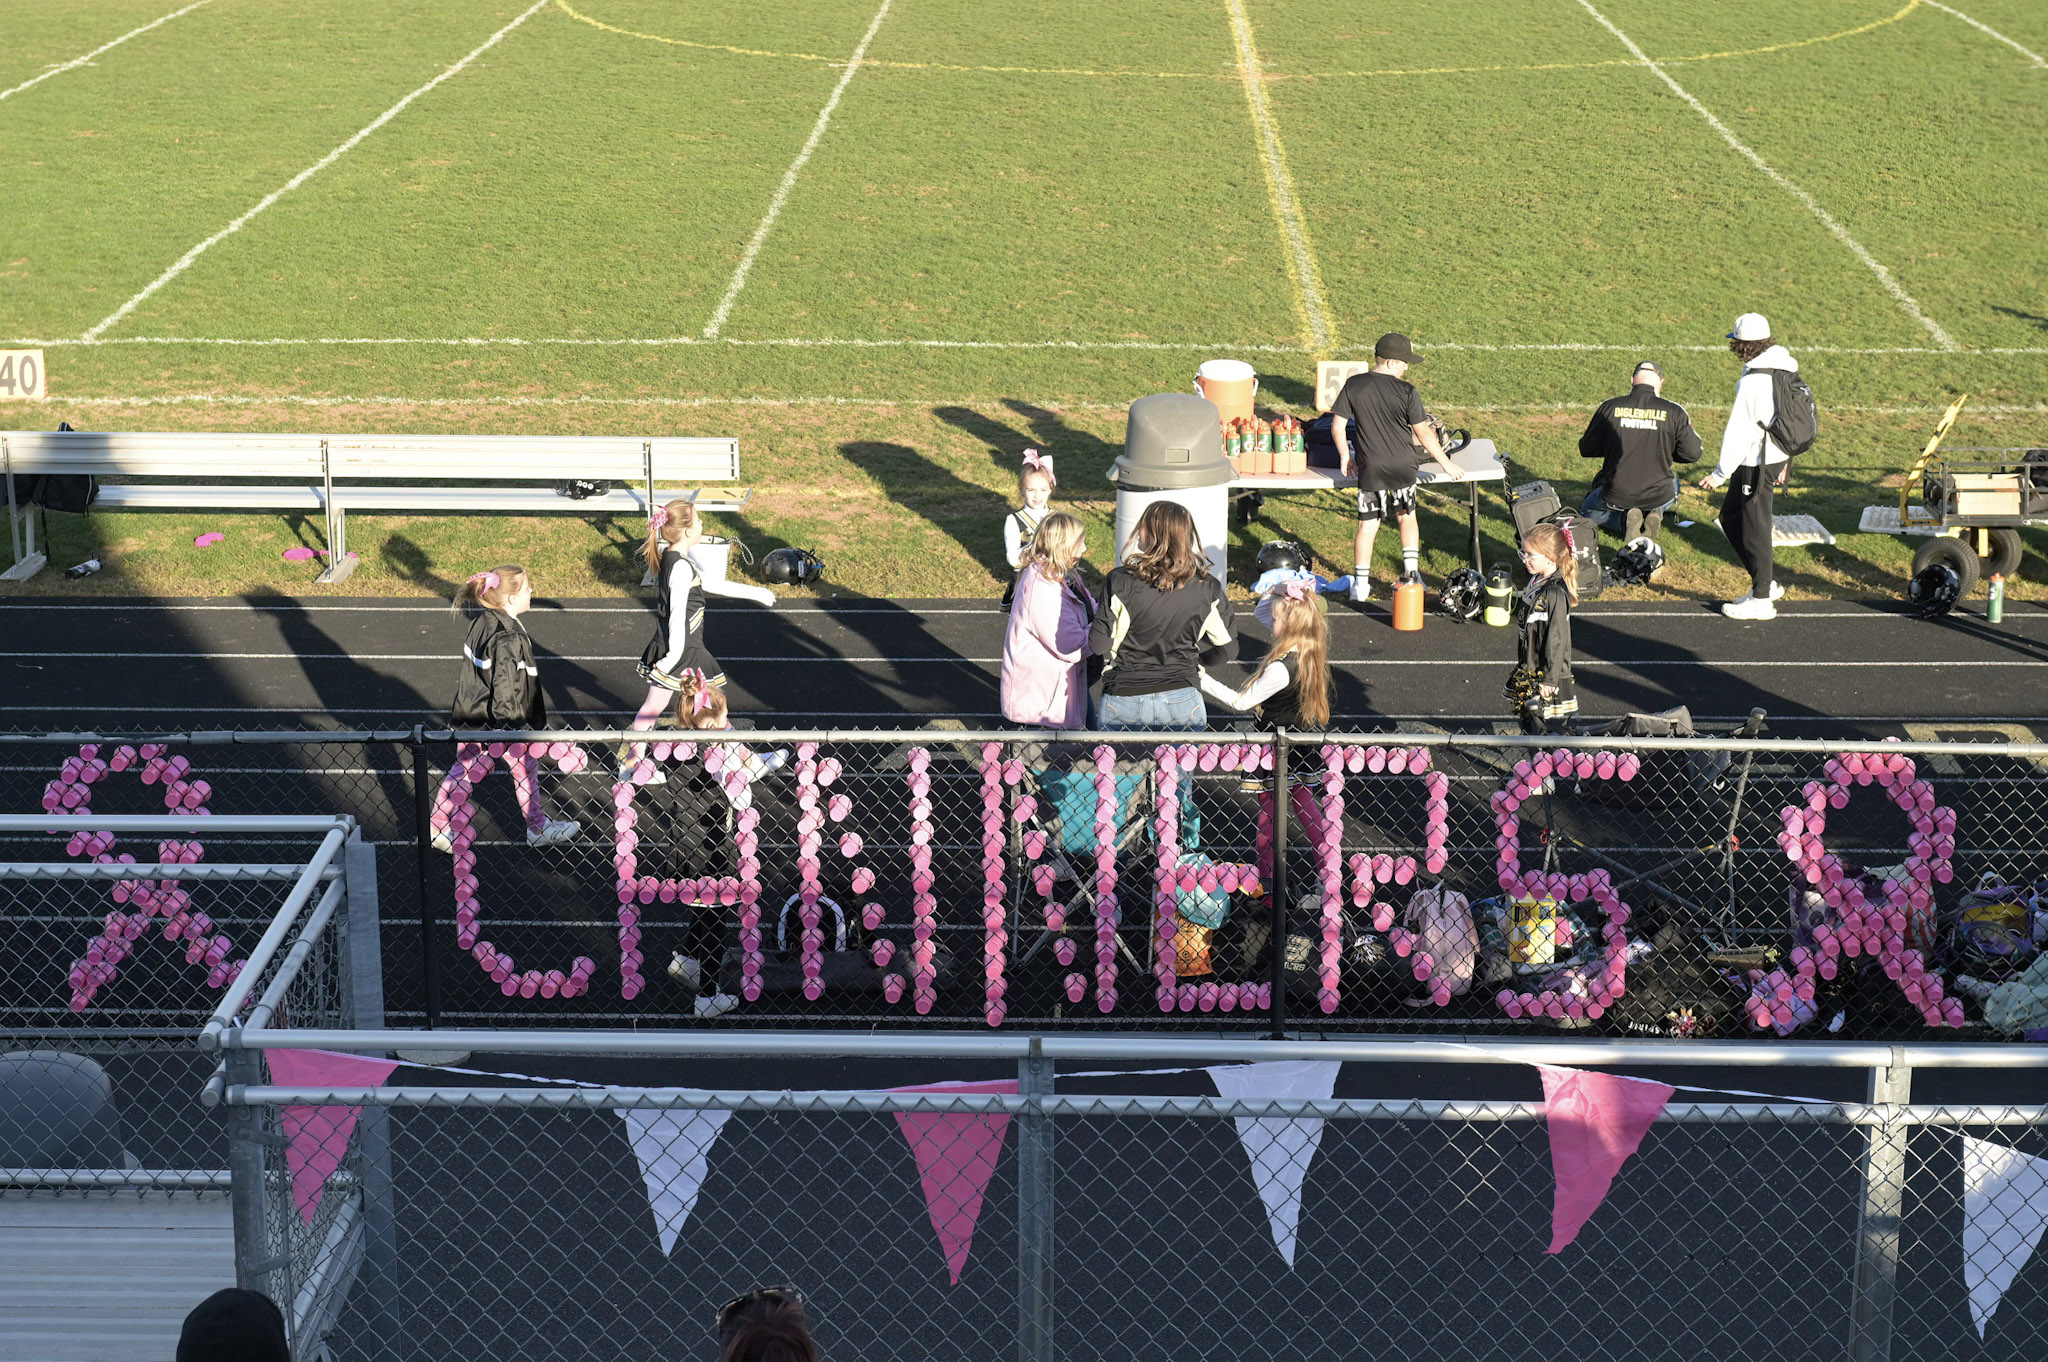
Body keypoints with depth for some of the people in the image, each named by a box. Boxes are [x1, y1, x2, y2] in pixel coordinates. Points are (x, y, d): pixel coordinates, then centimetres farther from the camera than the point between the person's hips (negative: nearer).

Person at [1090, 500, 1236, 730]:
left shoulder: (1121, 581, -14)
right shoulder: (1207, 587, -5)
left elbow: (1099, 645, -10)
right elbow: (1228, 649, 3)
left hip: (1125, 704, -2)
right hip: (1183, 704, 2)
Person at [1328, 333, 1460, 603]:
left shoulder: (1353, 385, -7)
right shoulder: (1406, 392, -13)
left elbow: (1337, 427, -4)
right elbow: (1423, 433, -8)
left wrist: (1346, 457, 11)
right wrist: (1445, 462, 4)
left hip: (1370, 469, 1)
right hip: (1402, 469, -1)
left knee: (1367, 525, 9)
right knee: (1407, 517, 21)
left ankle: (1361, 584, 11)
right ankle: (1411, 572, 20)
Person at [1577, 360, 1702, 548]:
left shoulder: (1610, 407, -7)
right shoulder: (1673, 411, -9)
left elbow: (1586, 449, 1)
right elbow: (1693, 453, -5)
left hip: (1617, 496, -1)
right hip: (1659, 496, 1)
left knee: (1586, 511, 32)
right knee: (1673, 483, 39)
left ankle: (1625, 519, 0)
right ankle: (1654, 513, 5)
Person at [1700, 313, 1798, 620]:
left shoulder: (1753, 382, -23)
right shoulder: (1784, 368, 5)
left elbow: (1739, 431, -22)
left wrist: (1721, 473, -16)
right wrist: (1782, 463, 23)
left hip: (1756, 464, -9)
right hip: (1776, 457, 9)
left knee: (1753, 529, 2)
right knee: (1730, 517, 20)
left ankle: (1761, 600, 12)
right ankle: (1763, 583, 27)